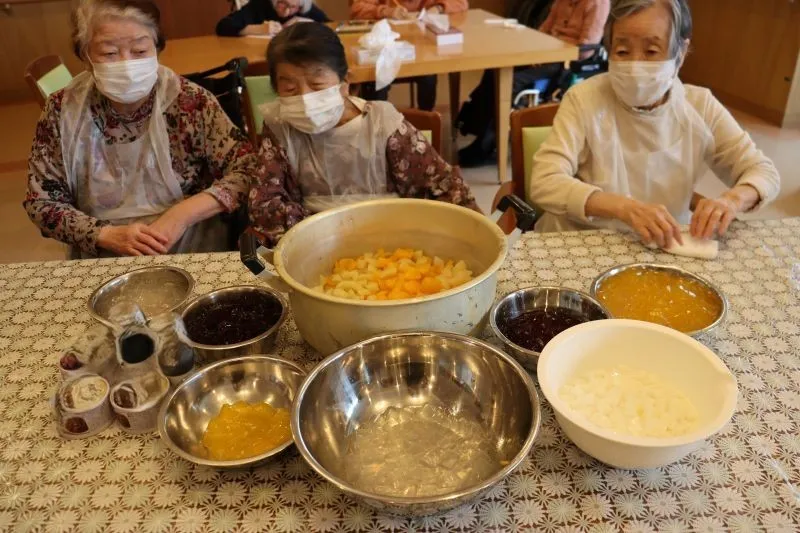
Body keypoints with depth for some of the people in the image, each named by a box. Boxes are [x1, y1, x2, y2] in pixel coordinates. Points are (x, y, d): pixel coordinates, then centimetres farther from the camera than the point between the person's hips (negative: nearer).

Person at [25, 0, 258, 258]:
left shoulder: (190, 101, -8)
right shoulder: (62, 111, -3)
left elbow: (248, 168, -9)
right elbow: (41, 201, 1)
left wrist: (182, 213, -21)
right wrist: (107, 235, -15)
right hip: (104, 266, 0)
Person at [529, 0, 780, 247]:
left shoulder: (700, 107, -2)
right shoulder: (585, 99, -12)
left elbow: (764, 172, 4)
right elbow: (543, 183, -22)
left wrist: (731, 200, -20)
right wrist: (624, 207, -36)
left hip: (667, 249, 3)